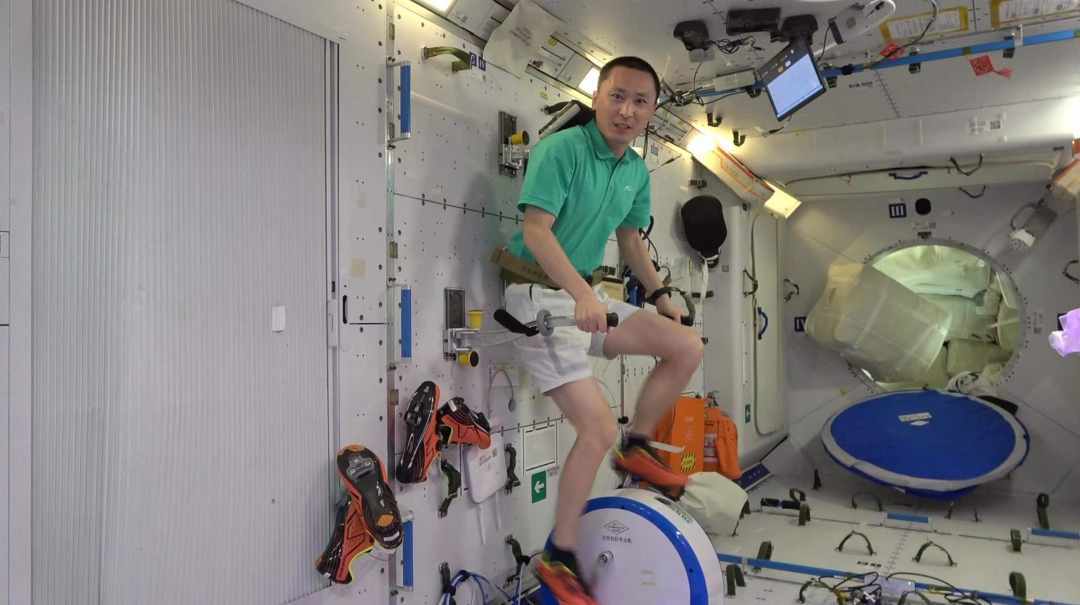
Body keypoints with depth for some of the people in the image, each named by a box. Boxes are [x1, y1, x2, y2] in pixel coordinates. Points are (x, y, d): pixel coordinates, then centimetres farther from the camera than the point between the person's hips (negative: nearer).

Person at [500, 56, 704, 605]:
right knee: (599, 429, -14)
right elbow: (535, 231, -23)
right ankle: (558, 557, 4)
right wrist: (580, 293, -34)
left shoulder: (637, 171, 9)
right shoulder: (560, 148, -15)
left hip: (588, 297, 8)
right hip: (539, 296, -8)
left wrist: (659, 295, 18)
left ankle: (636, 447, 21)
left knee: (687, 346, 3)